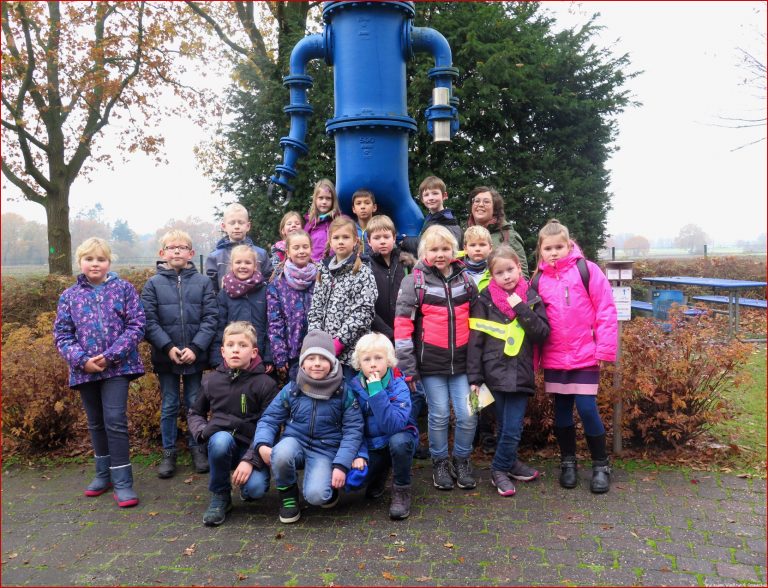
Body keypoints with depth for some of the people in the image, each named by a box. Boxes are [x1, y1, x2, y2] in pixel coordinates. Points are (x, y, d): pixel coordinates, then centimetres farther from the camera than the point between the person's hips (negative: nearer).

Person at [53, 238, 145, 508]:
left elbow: (136, 326, -7)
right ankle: (104, 473, 32)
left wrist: (110, 356, -16)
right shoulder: (69, 296, 6)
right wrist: (82, 359, -13)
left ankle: (122, 481, 0)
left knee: (115, 421, -10)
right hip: (85, 370, 4)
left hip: (117, 366, -4)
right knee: (96, 423, 16)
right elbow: (62, 334, 4)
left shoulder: (124, 289, -1)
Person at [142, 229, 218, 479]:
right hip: (166, 356, 0)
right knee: (169, 406, 11)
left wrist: (196, 348, -15)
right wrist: (168, 347, -15)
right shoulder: (153, 284, 0)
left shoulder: (203, 282, -1)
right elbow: (149, 321, -5)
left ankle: (197, 448, 26)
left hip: (195, 356, 0)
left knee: (195, 404, 11)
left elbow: (210, 318, -6)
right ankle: (168, 453, 24)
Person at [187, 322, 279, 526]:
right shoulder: (212, 381, 4)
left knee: (255, 488, -29)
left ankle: (248, 487, 11)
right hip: (222, 443, 2)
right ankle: (220, 496, -8)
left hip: (252, 447, -2)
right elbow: (194, 413, 18)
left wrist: (250, 460, -22)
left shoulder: (265, 384, -8)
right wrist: (203, 432, -4)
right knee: (221, 439, -34)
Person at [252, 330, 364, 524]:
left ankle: (329, 487, 12)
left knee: (316, 495, -28)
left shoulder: (344, 392, -5)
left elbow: (353, 430, -6)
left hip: (325, 451, -1)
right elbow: (269, 419, 3)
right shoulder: (291, 390, -1)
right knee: (281, 454, -35)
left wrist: (341, 465, -16)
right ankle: (287, 494, -3)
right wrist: (262, 445, -18)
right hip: (295, 442, 2)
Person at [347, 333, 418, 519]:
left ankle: (401, 491, -11)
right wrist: (359, 454, -21)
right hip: (371, 444, 3)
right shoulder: (354, 387, -11)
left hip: (399, 437, -3)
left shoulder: (398, 386, -21)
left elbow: (393, 426, -35)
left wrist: (377, 392, -39)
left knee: (398, 441, -36)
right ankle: (382, 471, 17)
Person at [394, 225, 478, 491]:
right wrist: (407, 366, -9)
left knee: (468, 415, 2)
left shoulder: (465, 279, 7)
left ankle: (462, 460, 25)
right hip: (431, 361, -2)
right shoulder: (414, 281, -4)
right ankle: (440, 462, 27)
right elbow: (403, 323, -7)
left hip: (462, 359, 3)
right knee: (439, 415, 5)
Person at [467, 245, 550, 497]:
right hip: (495, 373, -1)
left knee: (513, 428, 1)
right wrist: (474, 377, -7)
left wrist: (521, 309, -13)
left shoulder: (531, 298, 5)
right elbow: (475, 341, -3)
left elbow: (543, 333, -3)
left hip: (520, 373, 2)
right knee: (505, 426, 7)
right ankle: (503, 468, 24)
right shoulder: (485, 300, -2)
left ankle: (506, 465, 22)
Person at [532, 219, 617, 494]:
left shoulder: (587, 270, -5)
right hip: (554, 359, 4)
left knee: (587, 410, -3)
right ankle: (568, 462, 28)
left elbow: (606, 311, -6)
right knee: (562, 411, 12)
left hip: (585, 356, -3)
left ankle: (601, 465, 16)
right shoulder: (538, 280, 6)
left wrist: (605, 349, -11)